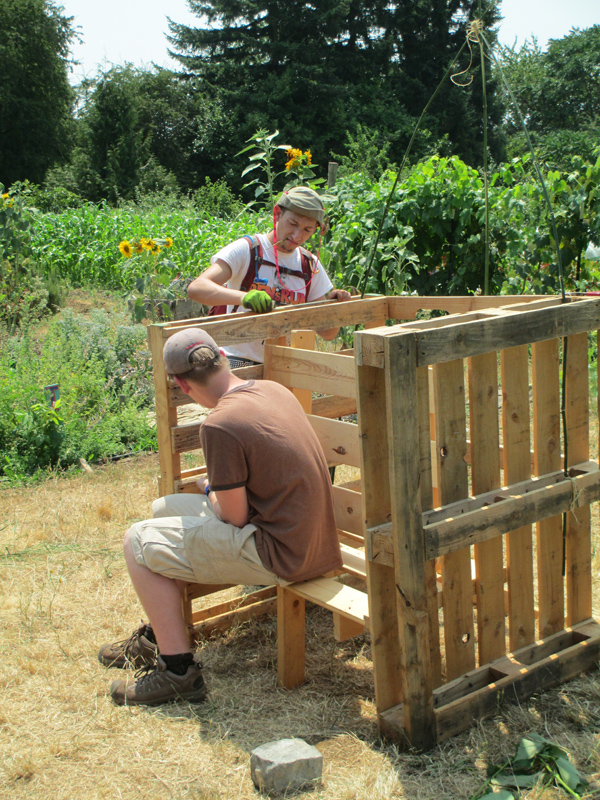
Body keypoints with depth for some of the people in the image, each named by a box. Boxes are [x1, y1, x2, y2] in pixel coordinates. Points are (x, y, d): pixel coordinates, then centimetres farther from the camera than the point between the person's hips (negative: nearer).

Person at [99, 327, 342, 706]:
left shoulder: (220, 426, -22)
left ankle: (178, 670, 3)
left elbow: (234, 517, -16)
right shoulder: (274, 390, 4)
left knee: (140, 542, 1)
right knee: (164, 509, 22)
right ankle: (157, 638, 35)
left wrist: (210, 491, 4)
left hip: (278, 555, -9)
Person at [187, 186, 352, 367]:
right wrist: (244, 296, -35)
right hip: (237, 362, -5)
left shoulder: (310, 266, 11)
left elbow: (327, 333, 12)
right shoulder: (247, 250, -4)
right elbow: (196, 288, -19)